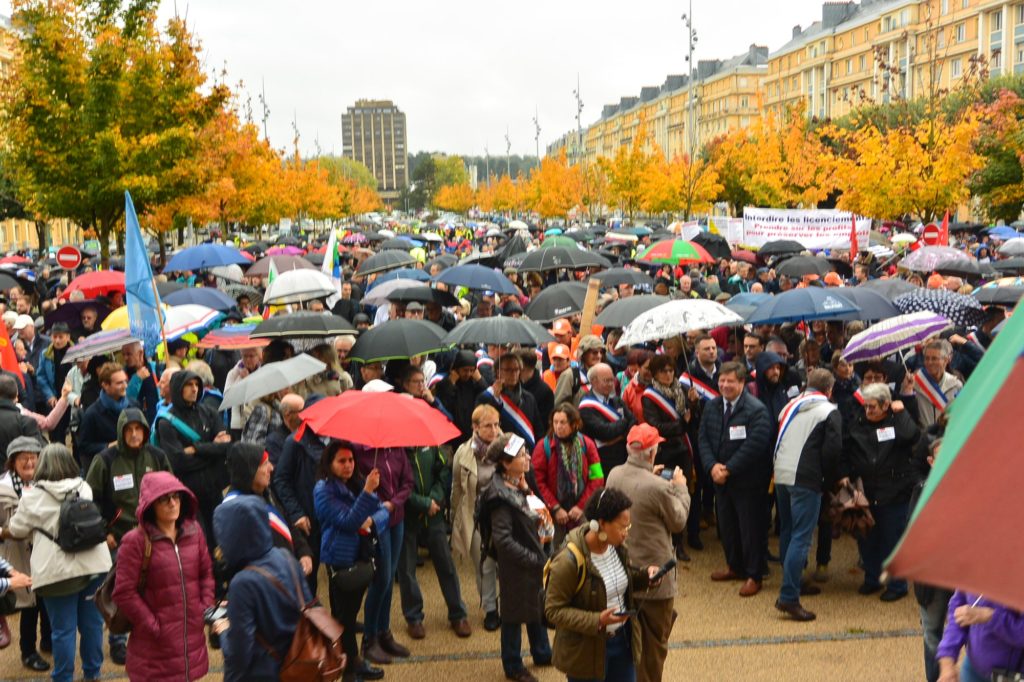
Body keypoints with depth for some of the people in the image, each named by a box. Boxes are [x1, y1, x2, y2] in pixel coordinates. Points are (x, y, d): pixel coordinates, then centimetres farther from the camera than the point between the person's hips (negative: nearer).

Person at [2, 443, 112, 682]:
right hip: (94, 564, 4)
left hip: (59, 571, -4)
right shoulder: (84, 488, 10)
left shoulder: (34, 495, -3)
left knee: (63, 629, 5)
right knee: (92, 623, 14)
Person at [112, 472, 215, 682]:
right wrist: (153, 626, -12)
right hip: (156, 645, -5)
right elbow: (124, 594, -13)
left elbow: (206, 573, 13)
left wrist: (206, 610, 2)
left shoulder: (194, 531, 3)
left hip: (192, 636, 5)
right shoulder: (135, 541, -14)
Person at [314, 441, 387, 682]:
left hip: (362, 556, 6)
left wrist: (371, 521, -17)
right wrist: (368, 492, -30)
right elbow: (348, 521, -21)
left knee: (352, 611, 17)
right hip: (341, 560, -6)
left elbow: (383, 510, 5)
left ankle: (353, 661, 29)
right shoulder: (324, 490, -12)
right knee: (343, 615, 1)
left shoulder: (359, 483, 7)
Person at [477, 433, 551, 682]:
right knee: (515, 614, 8)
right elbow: (503, 540, -27)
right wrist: (533, 559, -22)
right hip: (515, 566, -9)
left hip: (532, 558, 9)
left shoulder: (518, 485, 1)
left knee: (538, 606, 23)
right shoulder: (500, 495, -26)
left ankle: (541, 653, 43)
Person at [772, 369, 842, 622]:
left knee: (788, 532, 19)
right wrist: (828, 480, 2)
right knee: (801, 537, -8)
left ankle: (793, 584, 30)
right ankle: (788, 597, -14)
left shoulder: (790, 406, 15)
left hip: (781, 475, 7)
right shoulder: (829, 412, -3)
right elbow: (832, 450, -10)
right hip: (806, 480, -7)